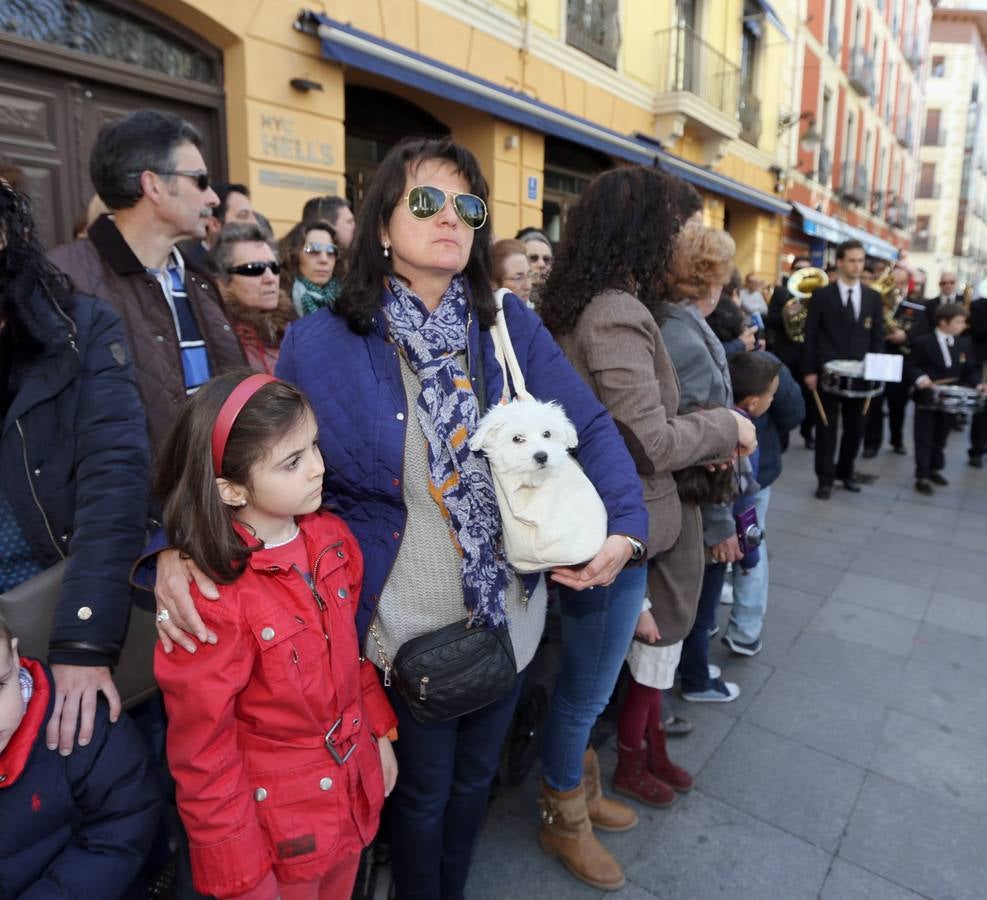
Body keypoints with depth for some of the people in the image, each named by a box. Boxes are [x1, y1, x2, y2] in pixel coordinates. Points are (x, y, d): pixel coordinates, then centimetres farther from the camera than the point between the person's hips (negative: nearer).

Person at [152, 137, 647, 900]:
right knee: (423, 793, 21)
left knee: (477, 778, 27)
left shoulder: (512, 324, -4)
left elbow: (590, 427, -2)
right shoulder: (320, 344, -12)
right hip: (408, 623, -3)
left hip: (511, 610, 4)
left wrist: (625, 523, -15)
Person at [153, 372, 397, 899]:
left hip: (354, 788, 6)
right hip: (276, 825, -5)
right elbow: (203, 756, -19)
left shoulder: (331, 537, -10)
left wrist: (380, 732, 9)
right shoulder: (210, 598, -29)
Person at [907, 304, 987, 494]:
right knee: (924, 441, -1)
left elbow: (971, 369, 8)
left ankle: (935, 469, 31)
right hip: (927, 400, -5)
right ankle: (922, 476, 4)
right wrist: (920, 378, -27)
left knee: (940, 439, 16)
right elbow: (910, 367, -9)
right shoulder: (923, 342, -9)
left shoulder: (964, 344, 6)